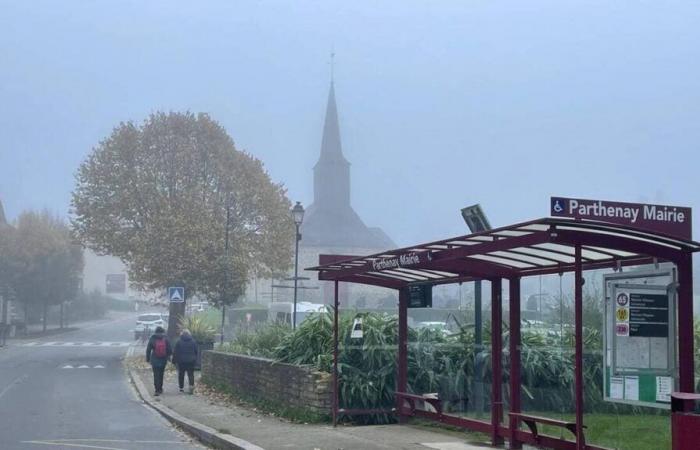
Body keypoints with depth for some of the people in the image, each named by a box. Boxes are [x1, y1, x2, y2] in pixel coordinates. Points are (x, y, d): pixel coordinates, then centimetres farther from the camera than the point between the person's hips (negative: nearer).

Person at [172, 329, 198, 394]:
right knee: (191, 374, 5)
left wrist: (174, 360, 4)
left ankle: (181, 387, 11)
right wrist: (194, 358, 17)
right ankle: (191, 385, -15)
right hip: (191, 361, 1)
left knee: (181, 374, 9)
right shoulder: (193, 341, 2)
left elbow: (176, 352, -4)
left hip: (181, 361, -1)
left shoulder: (179, 341, -5)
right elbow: (196, 351, 6)